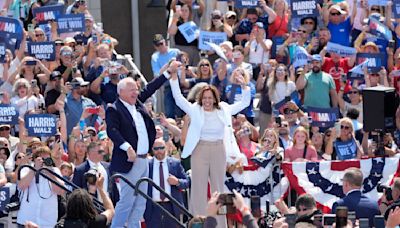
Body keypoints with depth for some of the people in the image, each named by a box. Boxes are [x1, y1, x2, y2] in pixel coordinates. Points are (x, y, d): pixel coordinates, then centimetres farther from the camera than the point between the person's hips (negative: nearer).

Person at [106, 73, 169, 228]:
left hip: (143, 161, 8)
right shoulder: (114, 110, -11)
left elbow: (150, 89, 22)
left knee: (140, 203, 10)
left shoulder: (137, 103, 13)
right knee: (127, 200, -9)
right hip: (130, 161, -8)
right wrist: (128, 147, -32)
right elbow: (112, 131, -23)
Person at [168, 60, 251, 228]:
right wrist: (174, 75, -18)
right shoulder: (195, 110, -1)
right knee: (199, 188, 0)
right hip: (200, 150, -2)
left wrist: (244, 86, -7)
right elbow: (178, 97, -8)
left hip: (218, 150, 2)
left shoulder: (224, 110, 5)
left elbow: (245, 103, 9)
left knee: (218, 188, 10)